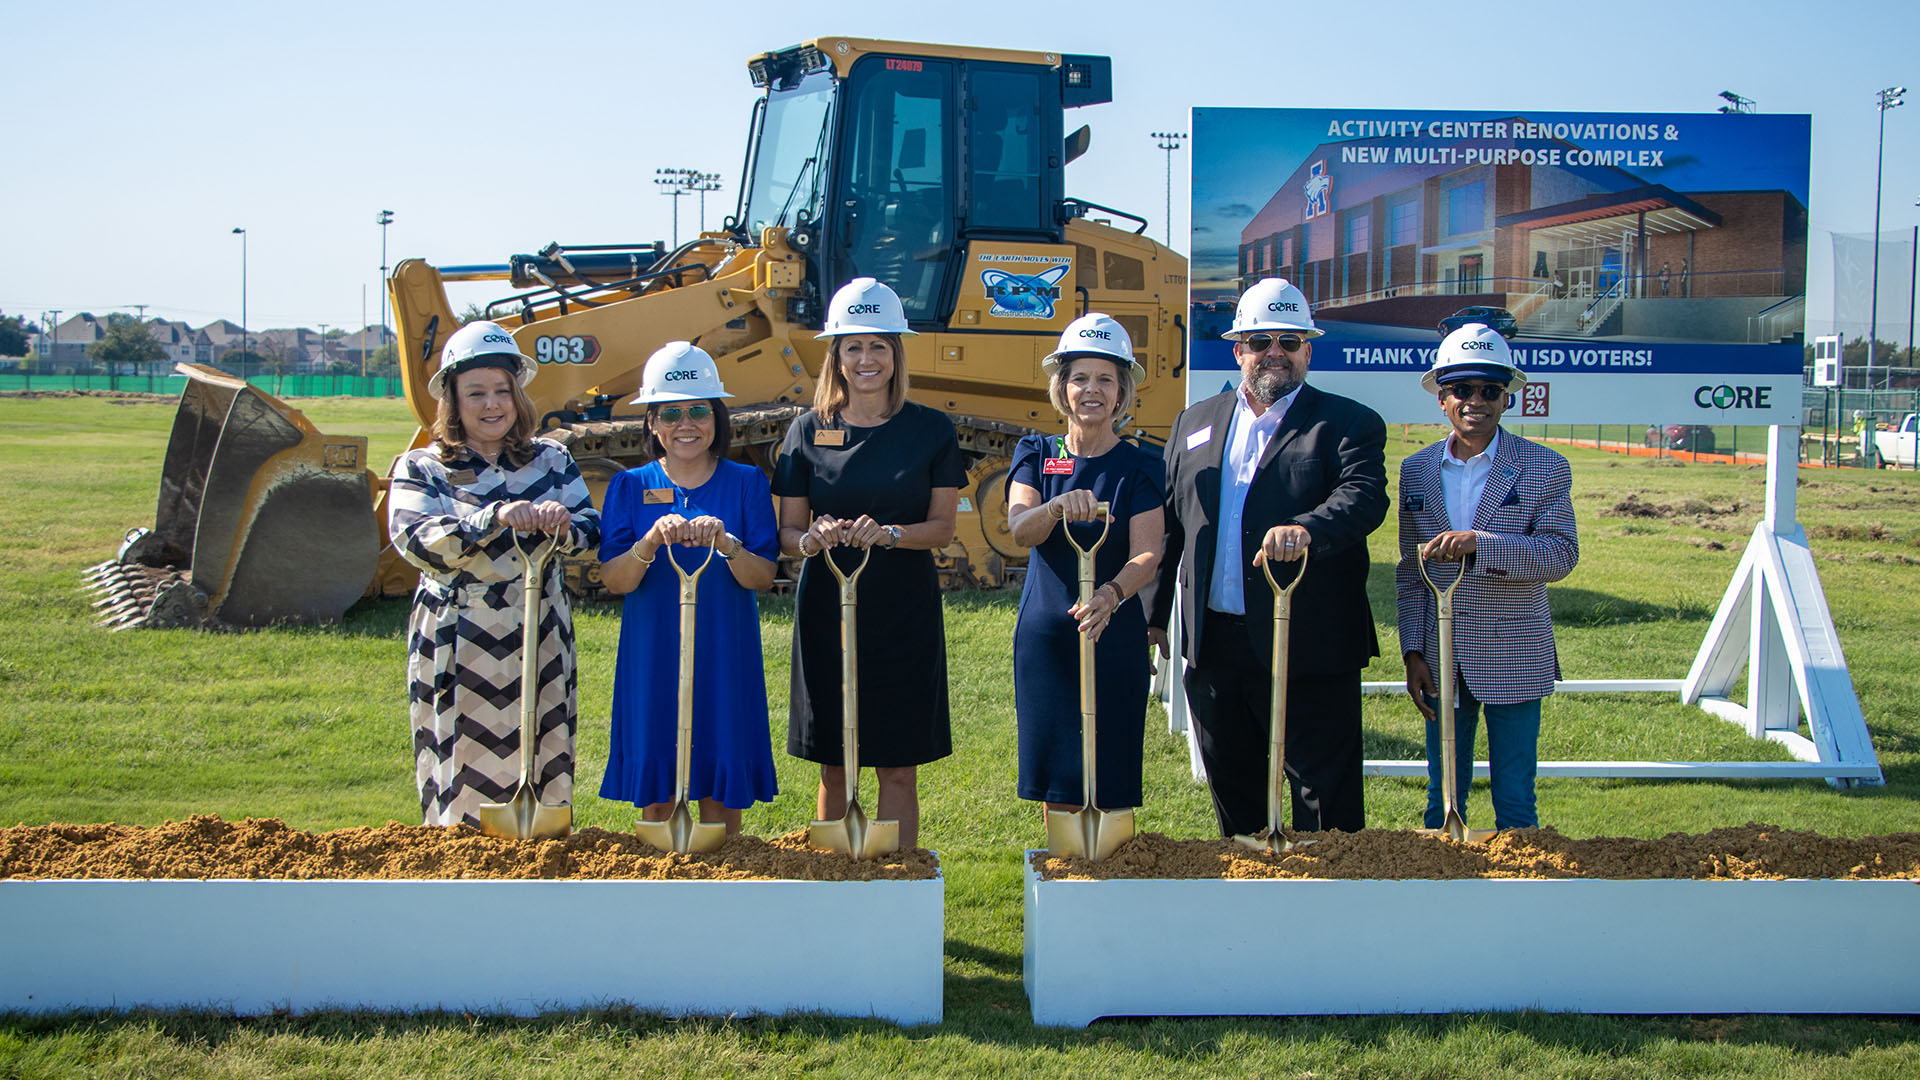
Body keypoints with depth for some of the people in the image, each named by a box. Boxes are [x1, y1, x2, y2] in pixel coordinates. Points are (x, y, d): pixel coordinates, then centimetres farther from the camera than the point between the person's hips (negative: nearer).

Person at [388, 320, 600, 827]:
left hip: (541, 644, 3)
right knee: (465, 785, 1)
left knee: (545, 777, 6)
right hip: (458, 649, -2)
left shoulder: (551, 460, 9)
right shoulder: (421, 469, 0)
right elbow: (414, 541, -16)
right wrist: (495, 519, -29)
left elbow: (591, 528, 0)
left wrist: (564, 527, -23)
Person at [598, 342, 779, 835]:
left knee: (722, 790, 5)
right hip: (652, 652, 1)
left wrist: (725, 542, -23)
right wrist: (652, 540, -23)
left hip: (724, 652, 0)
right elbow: (612, 580, -5)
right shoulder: (631, 486, 3)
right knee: (655, 792, 5)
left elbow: (763, 577, -5)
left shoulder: (746, 483, 2)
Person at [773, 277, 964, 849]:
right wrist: (813, 540, -19)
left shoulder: (931, 430, 1)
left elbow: (943, 526, -3)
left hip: (905, 613, -1)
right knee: (833, 768, 8)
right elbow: (787, 530, 4)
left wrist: (888, 534, -22)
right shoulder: (809, 431, 4)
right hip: (827, 609, 1)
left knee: (898, 769, 2)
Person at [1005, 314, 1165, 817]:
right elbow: (1019, 530, -11)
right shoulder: (1036, 454, 6)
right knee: (1055, 777, 5)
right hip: (1044, 635, 2)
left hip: (1115, 638, -1)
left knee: (1109, 785, 1)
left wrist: (1111, 595, -33)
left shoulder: (1140, 467, 1)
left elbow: (1148, 553, -12)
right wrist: (1058, 506, -33)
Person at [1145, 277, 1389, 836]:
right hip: (1214, 645, 5)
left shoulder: (1348, 423, 1)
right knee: (1231, 789, 16)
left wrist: (1305, 529, -37)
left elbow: (1365, 497, -17)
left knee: (1327, 797, -1)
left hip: (1308, 647, -4)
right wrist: (1154, 614, 13)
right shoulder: (1196, 422, 15)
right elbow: (1169, 522, 16)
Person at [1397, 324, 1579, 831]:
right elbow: (1410, 573, 8)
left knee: (1515, 803, 5)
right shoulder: (1416, 471, 6)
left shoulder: (1545, 468, -3)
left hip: (1515, 657, -2)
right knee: (1443, 798, 10)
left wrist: (1479, 544, -27)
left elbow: (1562, 553, -14)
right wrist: (1413, 652, 1)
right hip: (1440, 661, 2)